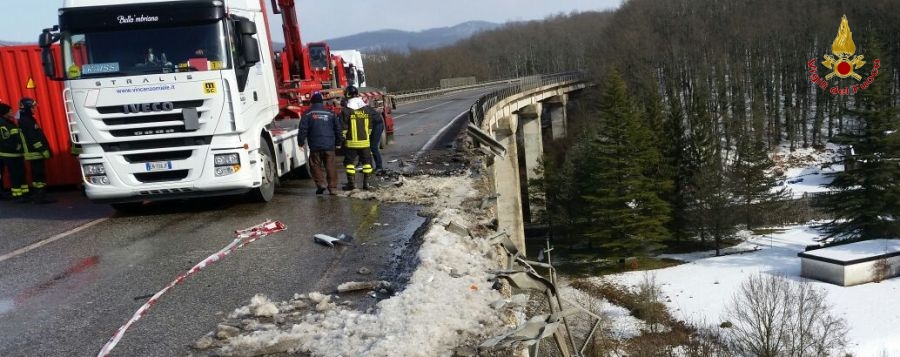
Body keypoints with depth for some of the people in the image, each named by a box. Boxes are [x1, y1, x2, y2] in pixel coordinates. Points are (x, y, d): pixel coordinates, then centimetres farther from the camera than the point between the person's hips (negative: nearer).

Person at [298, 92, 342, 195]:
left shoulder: (308, 114, 0)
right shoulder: (330, 114, 9)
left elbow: (303, 129, -3)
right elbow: (338, 128, 13)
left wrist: (301, 142, 7)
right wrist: (338, 143, 21)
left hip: (315, 146, -2)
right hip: (329, 145, 2)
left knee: (315, 165, 11)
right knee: (330, 167, 5)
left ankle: (321, 183, -3)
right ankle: (333, 188, 3)